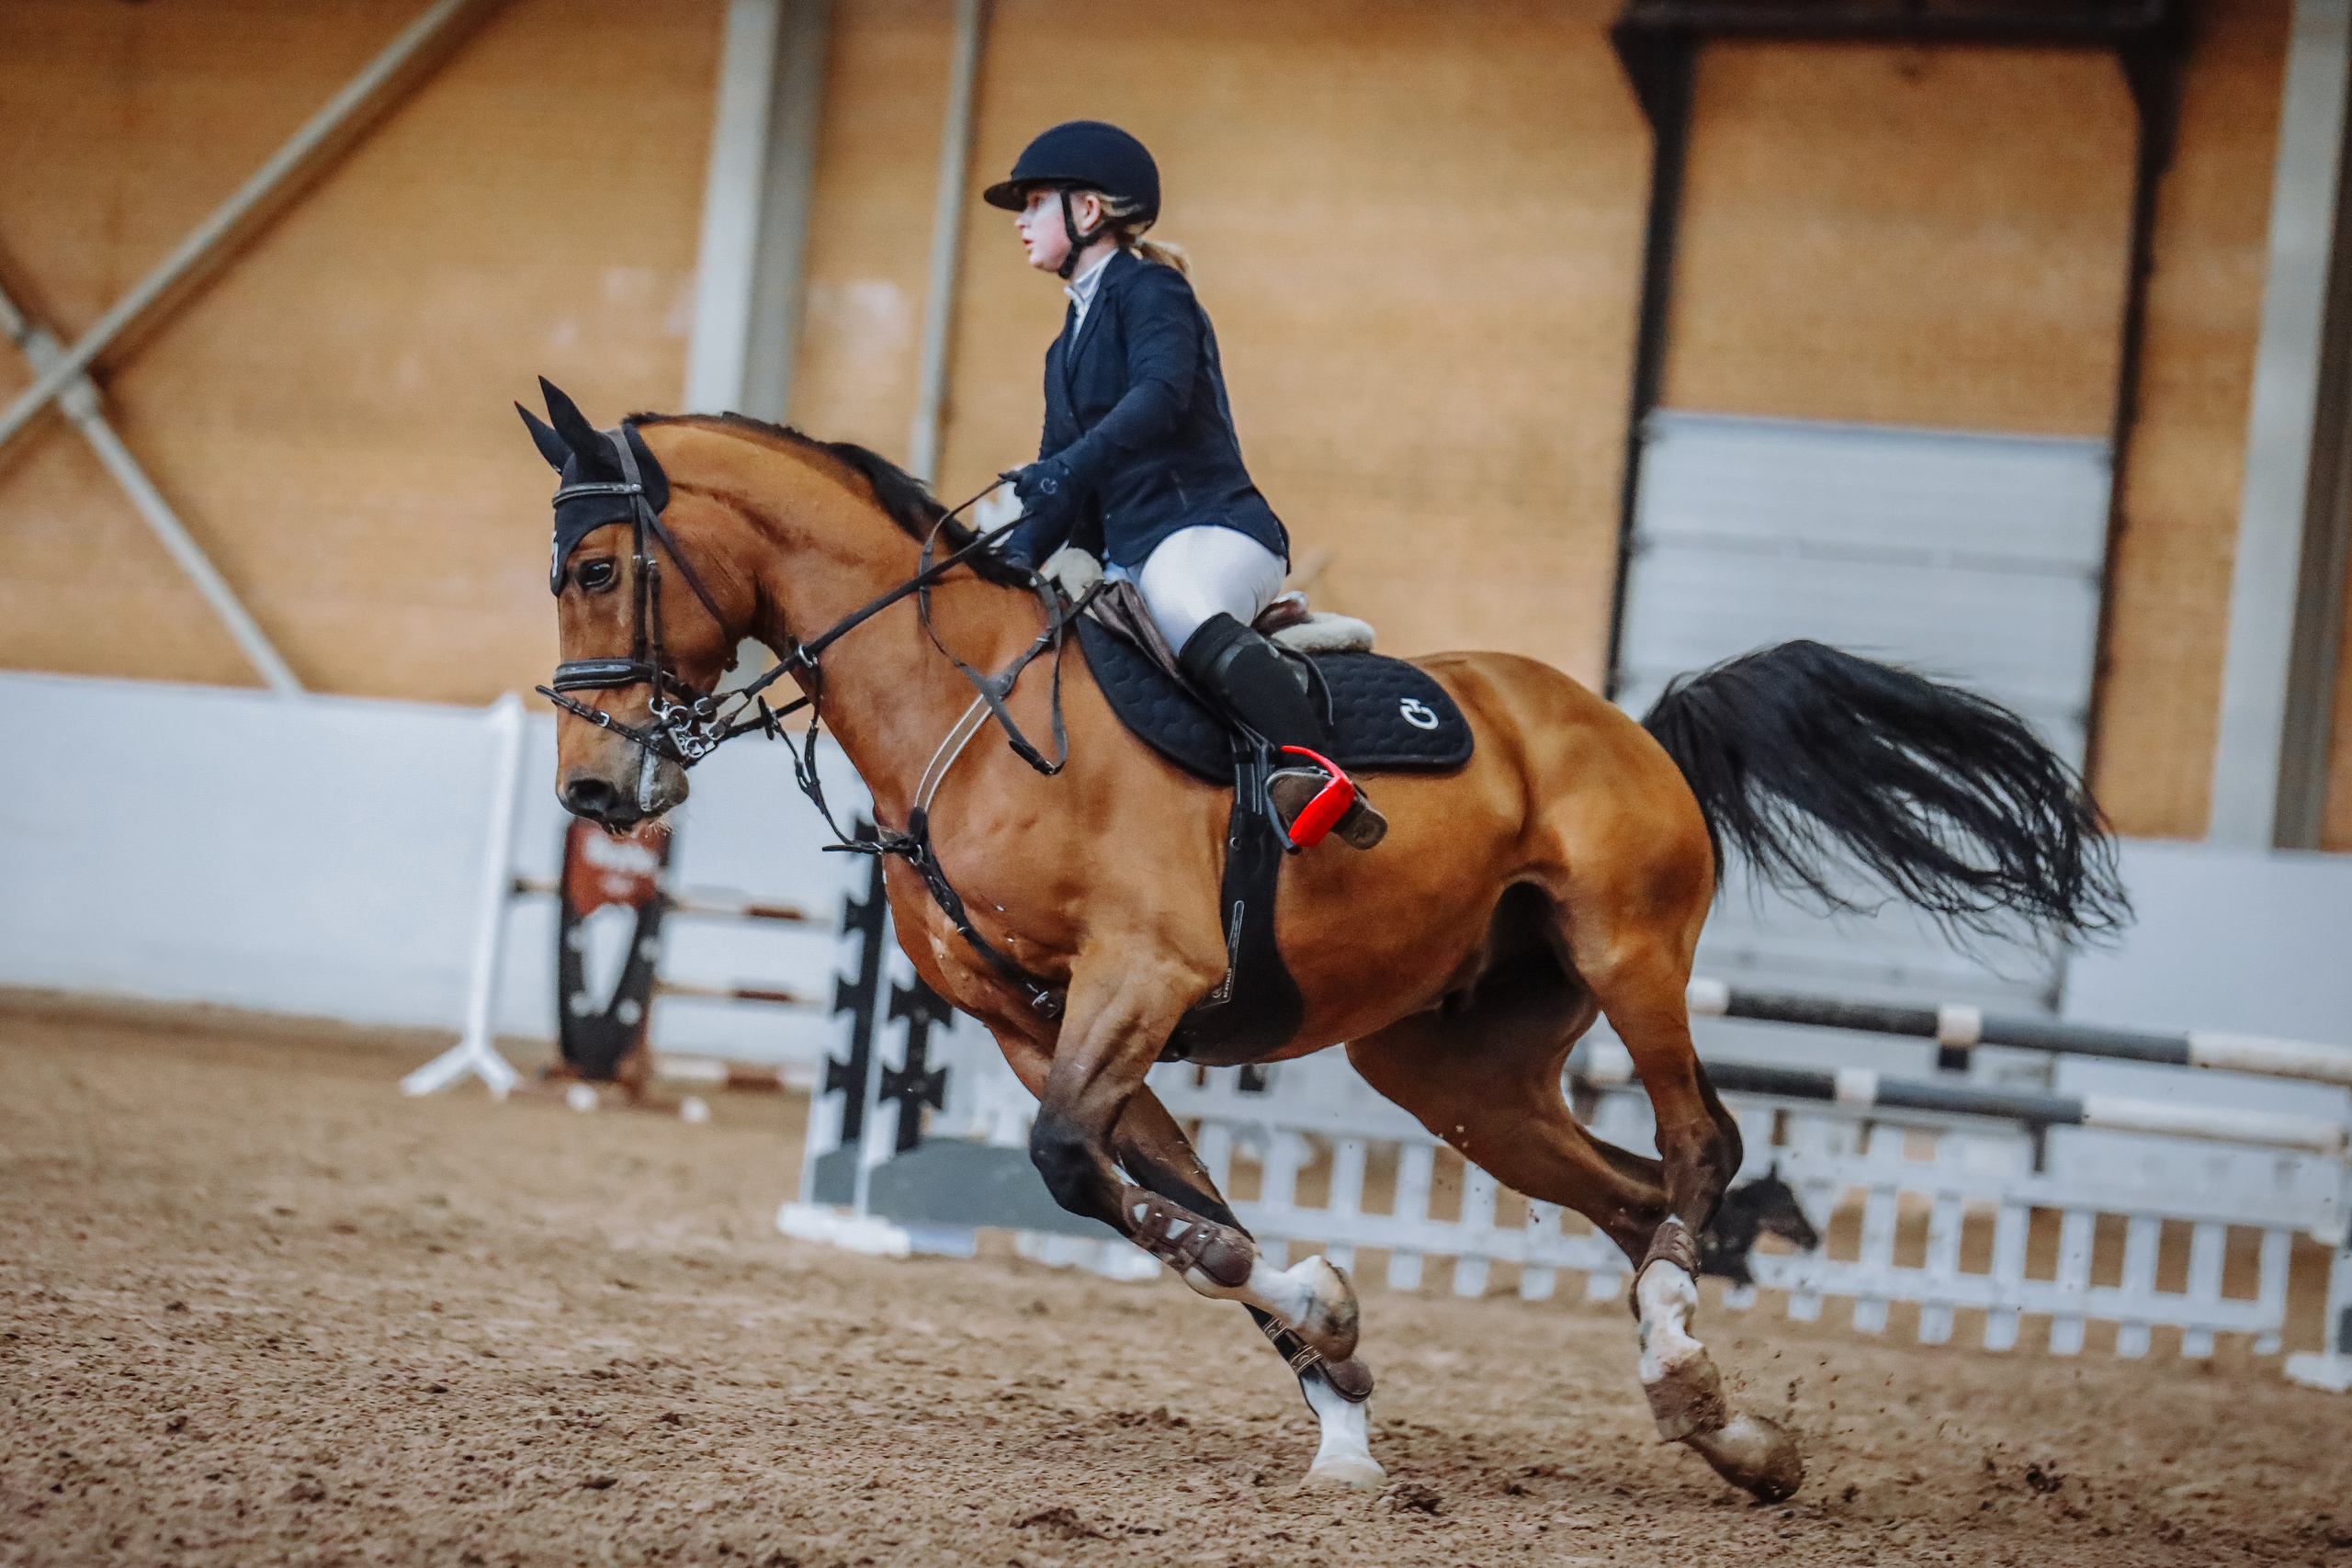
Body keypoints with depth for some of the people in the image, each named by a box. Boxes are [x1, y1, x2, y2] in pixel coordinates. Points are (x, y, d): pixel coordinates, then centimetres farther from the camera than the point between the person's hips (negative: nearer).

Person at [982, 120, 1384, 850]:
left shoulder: (1149, 290, -1)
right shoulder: (1070, 342, 26)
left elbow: (1160, 396, -21)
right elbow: (1059, 469, 25)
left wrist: (1064, 470, -33)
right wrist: (1018, 558, 7)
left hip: (1209, 528, -10)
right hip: (1128, 555, 10)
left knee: (1183, 607, -41)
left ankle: (1309, 764, -52)